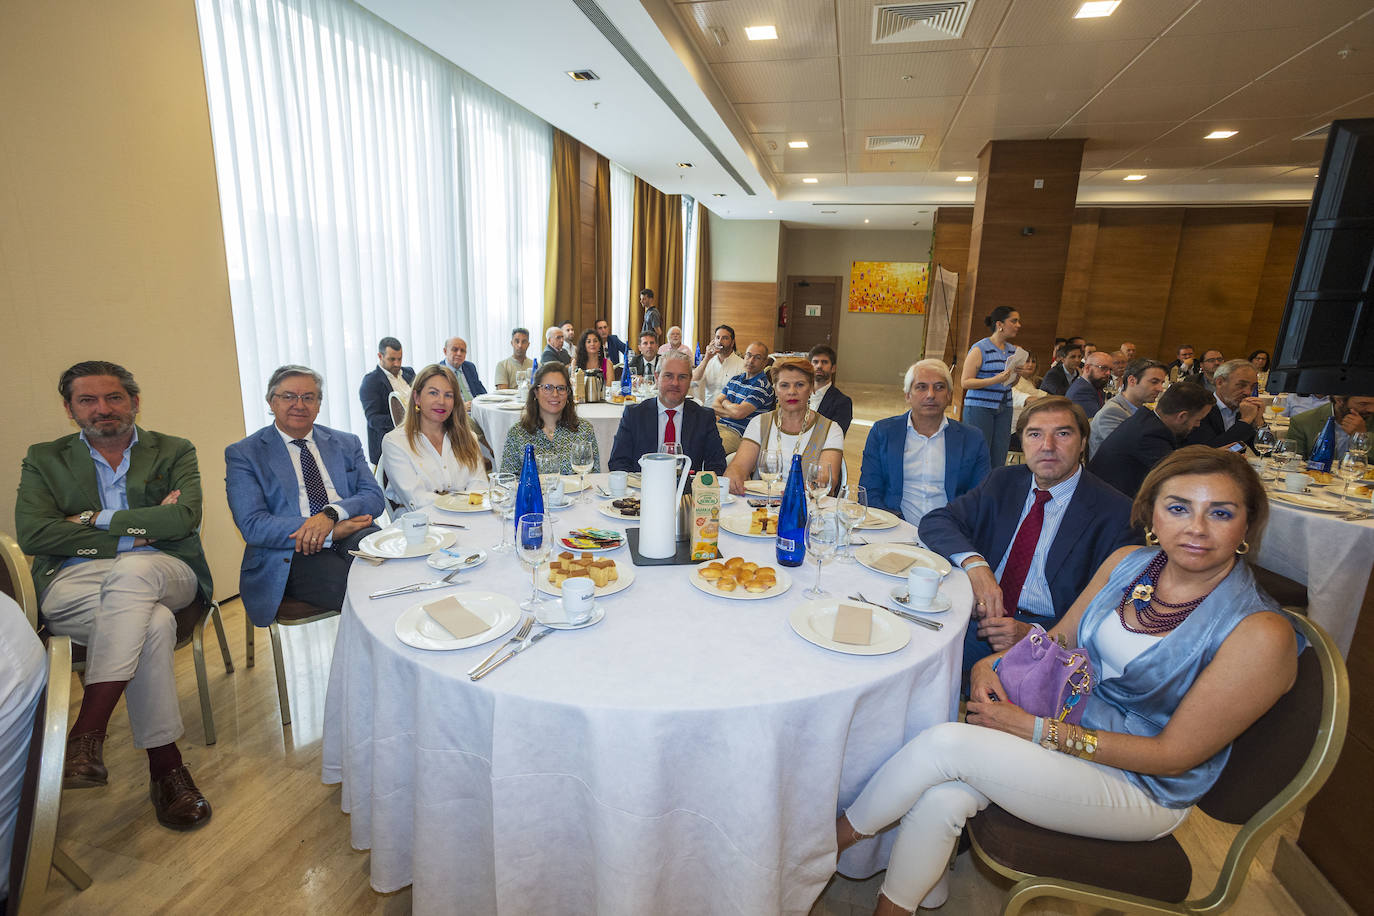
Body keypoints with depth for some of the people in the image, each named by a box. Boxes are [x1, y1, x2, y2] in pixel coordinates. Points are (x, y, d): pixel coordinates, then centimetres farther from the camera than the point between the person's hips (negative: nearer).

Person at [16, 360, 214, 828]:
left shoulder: (174, 452, 12)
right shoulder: (44, 459, 16)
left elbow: (185, 518, -6)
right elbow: (32, 534, -1)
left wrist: (96, 519, -4)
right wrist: (134, 533, -8)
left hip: (163, 574, 0)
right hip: (73, 583, 0)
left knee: (131, 571, -38)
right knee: (153, 623, -33)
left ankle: (87, 733, -33)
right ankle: (165, 763, -26)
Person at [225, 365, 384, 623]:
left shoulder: (346, 444, 19)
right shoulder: (243, 454, 8)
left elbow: (375, 497, 8)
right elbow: (252, 526, -4)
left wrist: (332, 513, -15)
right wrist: (333, 532, -14)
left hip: (353, 539, 3)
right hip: (290, 553, -3)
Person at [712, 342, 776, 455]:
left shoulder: (763, 385, -6)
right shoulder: (735, 379, 18)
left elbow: (738, 413, -15)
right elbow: (714, 405, 11)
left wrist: (725, 402, 6)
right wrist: (730, 413, -9)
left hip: (737, 433, -7)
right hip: (719, 425, 7)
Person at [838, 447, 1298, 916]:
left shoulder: (1261, 634, -20)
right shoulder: (1128, 563, -2)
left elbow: (1175, 754, -18)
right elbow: (1057, 641, 8)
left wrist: (1035, 729, -22)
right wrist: (993, 665, -13)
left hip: (1143, 786, -5)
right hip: (1073, 724, 5)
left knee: (945, 742, -23)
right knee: (942, 798, -22)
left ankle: (837, 837, 1)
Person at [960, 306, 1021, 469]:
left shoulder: (1013, 350, 13)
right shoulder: (980, 349, -8)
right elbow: (965, 382, -13)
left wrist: (1017, 375, 2)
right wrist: (995, 380, -22)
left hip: (1004, 409, 6)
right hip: (979, 407, -6)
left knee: (999, 461, 5)